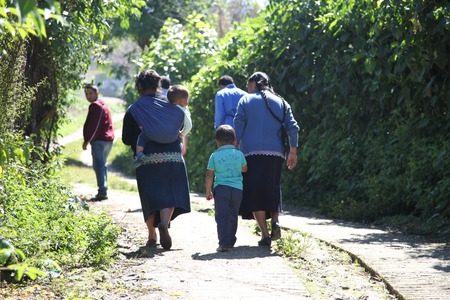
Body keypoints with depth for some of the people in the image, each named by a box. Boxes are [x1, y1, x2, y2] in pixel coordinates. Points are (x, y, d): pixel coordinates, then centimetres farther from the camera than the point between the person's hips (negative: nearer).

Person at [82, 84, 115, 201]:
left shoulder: (95, 106, -11)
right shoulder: (103, 105, 20)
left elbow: (94, 126, -18)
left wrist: (87, 140, -16)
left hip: (99, 140, -10)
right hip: (108, 139, 10)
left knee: (98, 165, -12)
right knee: (102, 165, 18)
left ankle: (102, 192, -20)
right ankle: (103, 191, 22)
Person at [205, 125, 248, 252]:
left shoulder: (214, 156, 2)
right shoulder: (239, 154, 8)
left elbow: (209, 176, 2)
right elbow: (244, 169, 25)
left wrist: (208, 191, 11)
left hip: (221, 188, -3)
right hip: (237, 189, 3)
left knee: (222, 216, -6)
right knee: (233, 216, 15)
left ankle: (224, 242, -19)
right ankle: (231, 241, 23)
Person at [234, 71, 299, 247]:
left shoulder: (246, 101, 6)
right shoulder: (281, 102, 14)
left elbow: (238, 129, -3)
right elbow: (293, 128, 6)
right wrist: (293, 152, 10)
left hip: (252, 153, -3)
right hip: (276, 154, 3)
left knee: (254, 194, 1)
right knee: (273, 191, 17)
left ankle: (264, 234, -9)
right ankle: (275, 221, -8)